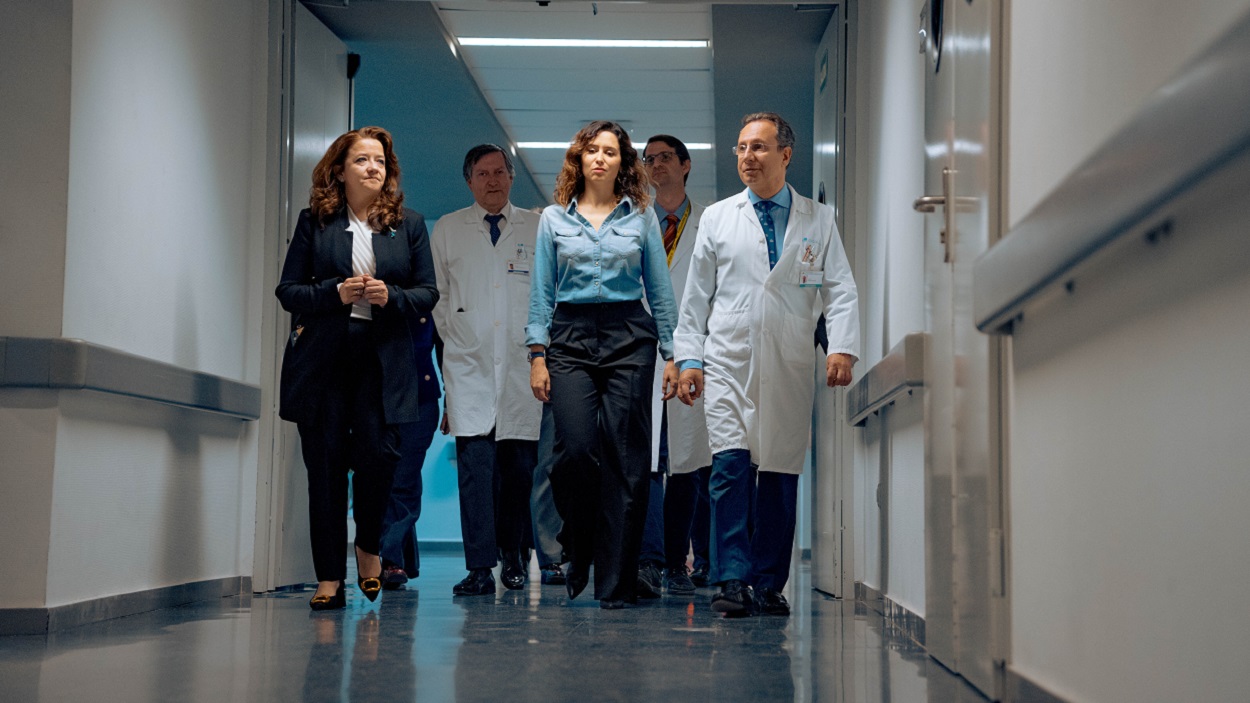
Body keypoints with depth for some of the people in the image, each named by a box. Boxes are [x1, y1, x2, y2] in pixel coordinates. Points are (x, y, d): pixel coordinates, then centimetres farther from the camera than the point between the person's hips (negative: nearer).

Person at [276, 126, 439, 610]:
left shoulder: (408, 225, 11)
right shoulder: (315, 221, 9)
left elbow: (428, 293, 9)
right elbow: (288, 290, 5)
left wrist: (392, 296, -11)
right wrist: (336, 293, -12)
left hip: (383, 360, 0)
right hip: (322, 358, 0)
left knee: (378, 453, -13)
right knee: (325, 465, -1)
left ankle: (368, 547, 16)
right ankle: (329, 578, 6)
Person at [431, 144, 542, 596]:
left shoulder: (538, 230, 11)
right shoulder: (446, 230, 12)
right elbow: (436, 294, 15)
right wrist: (455, 338, 8)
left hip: (523, 365, 1)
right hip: (469, 365, 0)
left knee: (519, 465, 2)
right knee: (474, 464, -10)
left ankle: (513, 557, 17)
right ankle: (479, 568, -12)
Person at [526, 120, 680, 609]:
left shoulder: (642, 217, 9)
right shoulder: (554, 219, 10)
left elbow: (660, 290, 9)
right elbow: (541, 293, 8)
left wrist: (672, 354, 4)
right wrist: (537, 355, 0)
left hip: (629, 337, 0)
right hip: (571, 339, 0)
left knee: (625, 458, -4)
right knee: (576, 450, -12)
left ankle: (615, 583, 2)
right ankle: (577, 554, 15)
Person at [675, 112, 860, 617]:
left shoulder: (819, 221, 10)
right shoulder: (717, 218, 13)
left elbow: (840, 290, 4)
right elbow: (696, 295, 12)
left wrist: (842, 348, -11)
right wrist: (689, 358, 4)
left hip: (790, 368, 0)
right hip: (728, 362, 0)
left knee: (781, 475, 1)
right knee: (730, 466, -13)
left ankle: (769, 585, 10)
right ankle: (732, 581, -11)